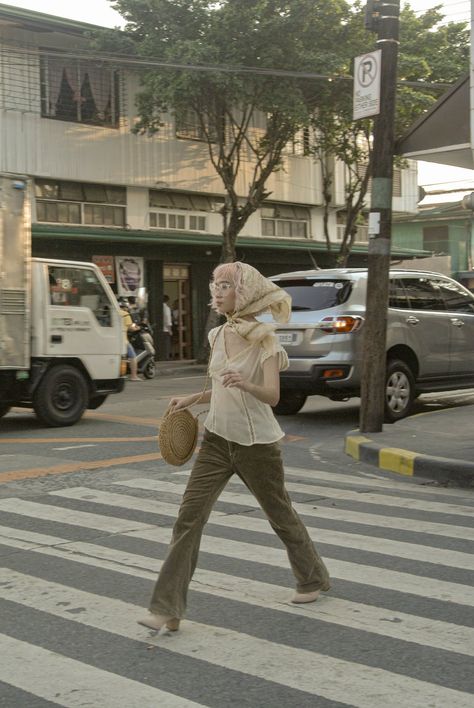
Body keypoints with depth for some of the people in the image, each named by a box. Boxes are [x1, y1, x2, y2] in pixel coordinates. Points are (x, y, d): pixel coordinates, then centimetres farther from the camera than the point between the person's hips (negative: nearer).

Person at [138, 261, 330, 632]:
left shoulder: (265, 340, -13)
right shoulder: (218, 336, 6)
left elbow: (272, 395, -26)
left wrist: (245, 384, -44)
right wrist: (193, 398, 8)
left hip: (256, 442, -5)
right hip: (217, 438, 5)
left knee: (280, 514, 14)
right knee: (190, 516, -7)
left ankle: (313, 578, 40)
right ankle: (167, 608, -6)